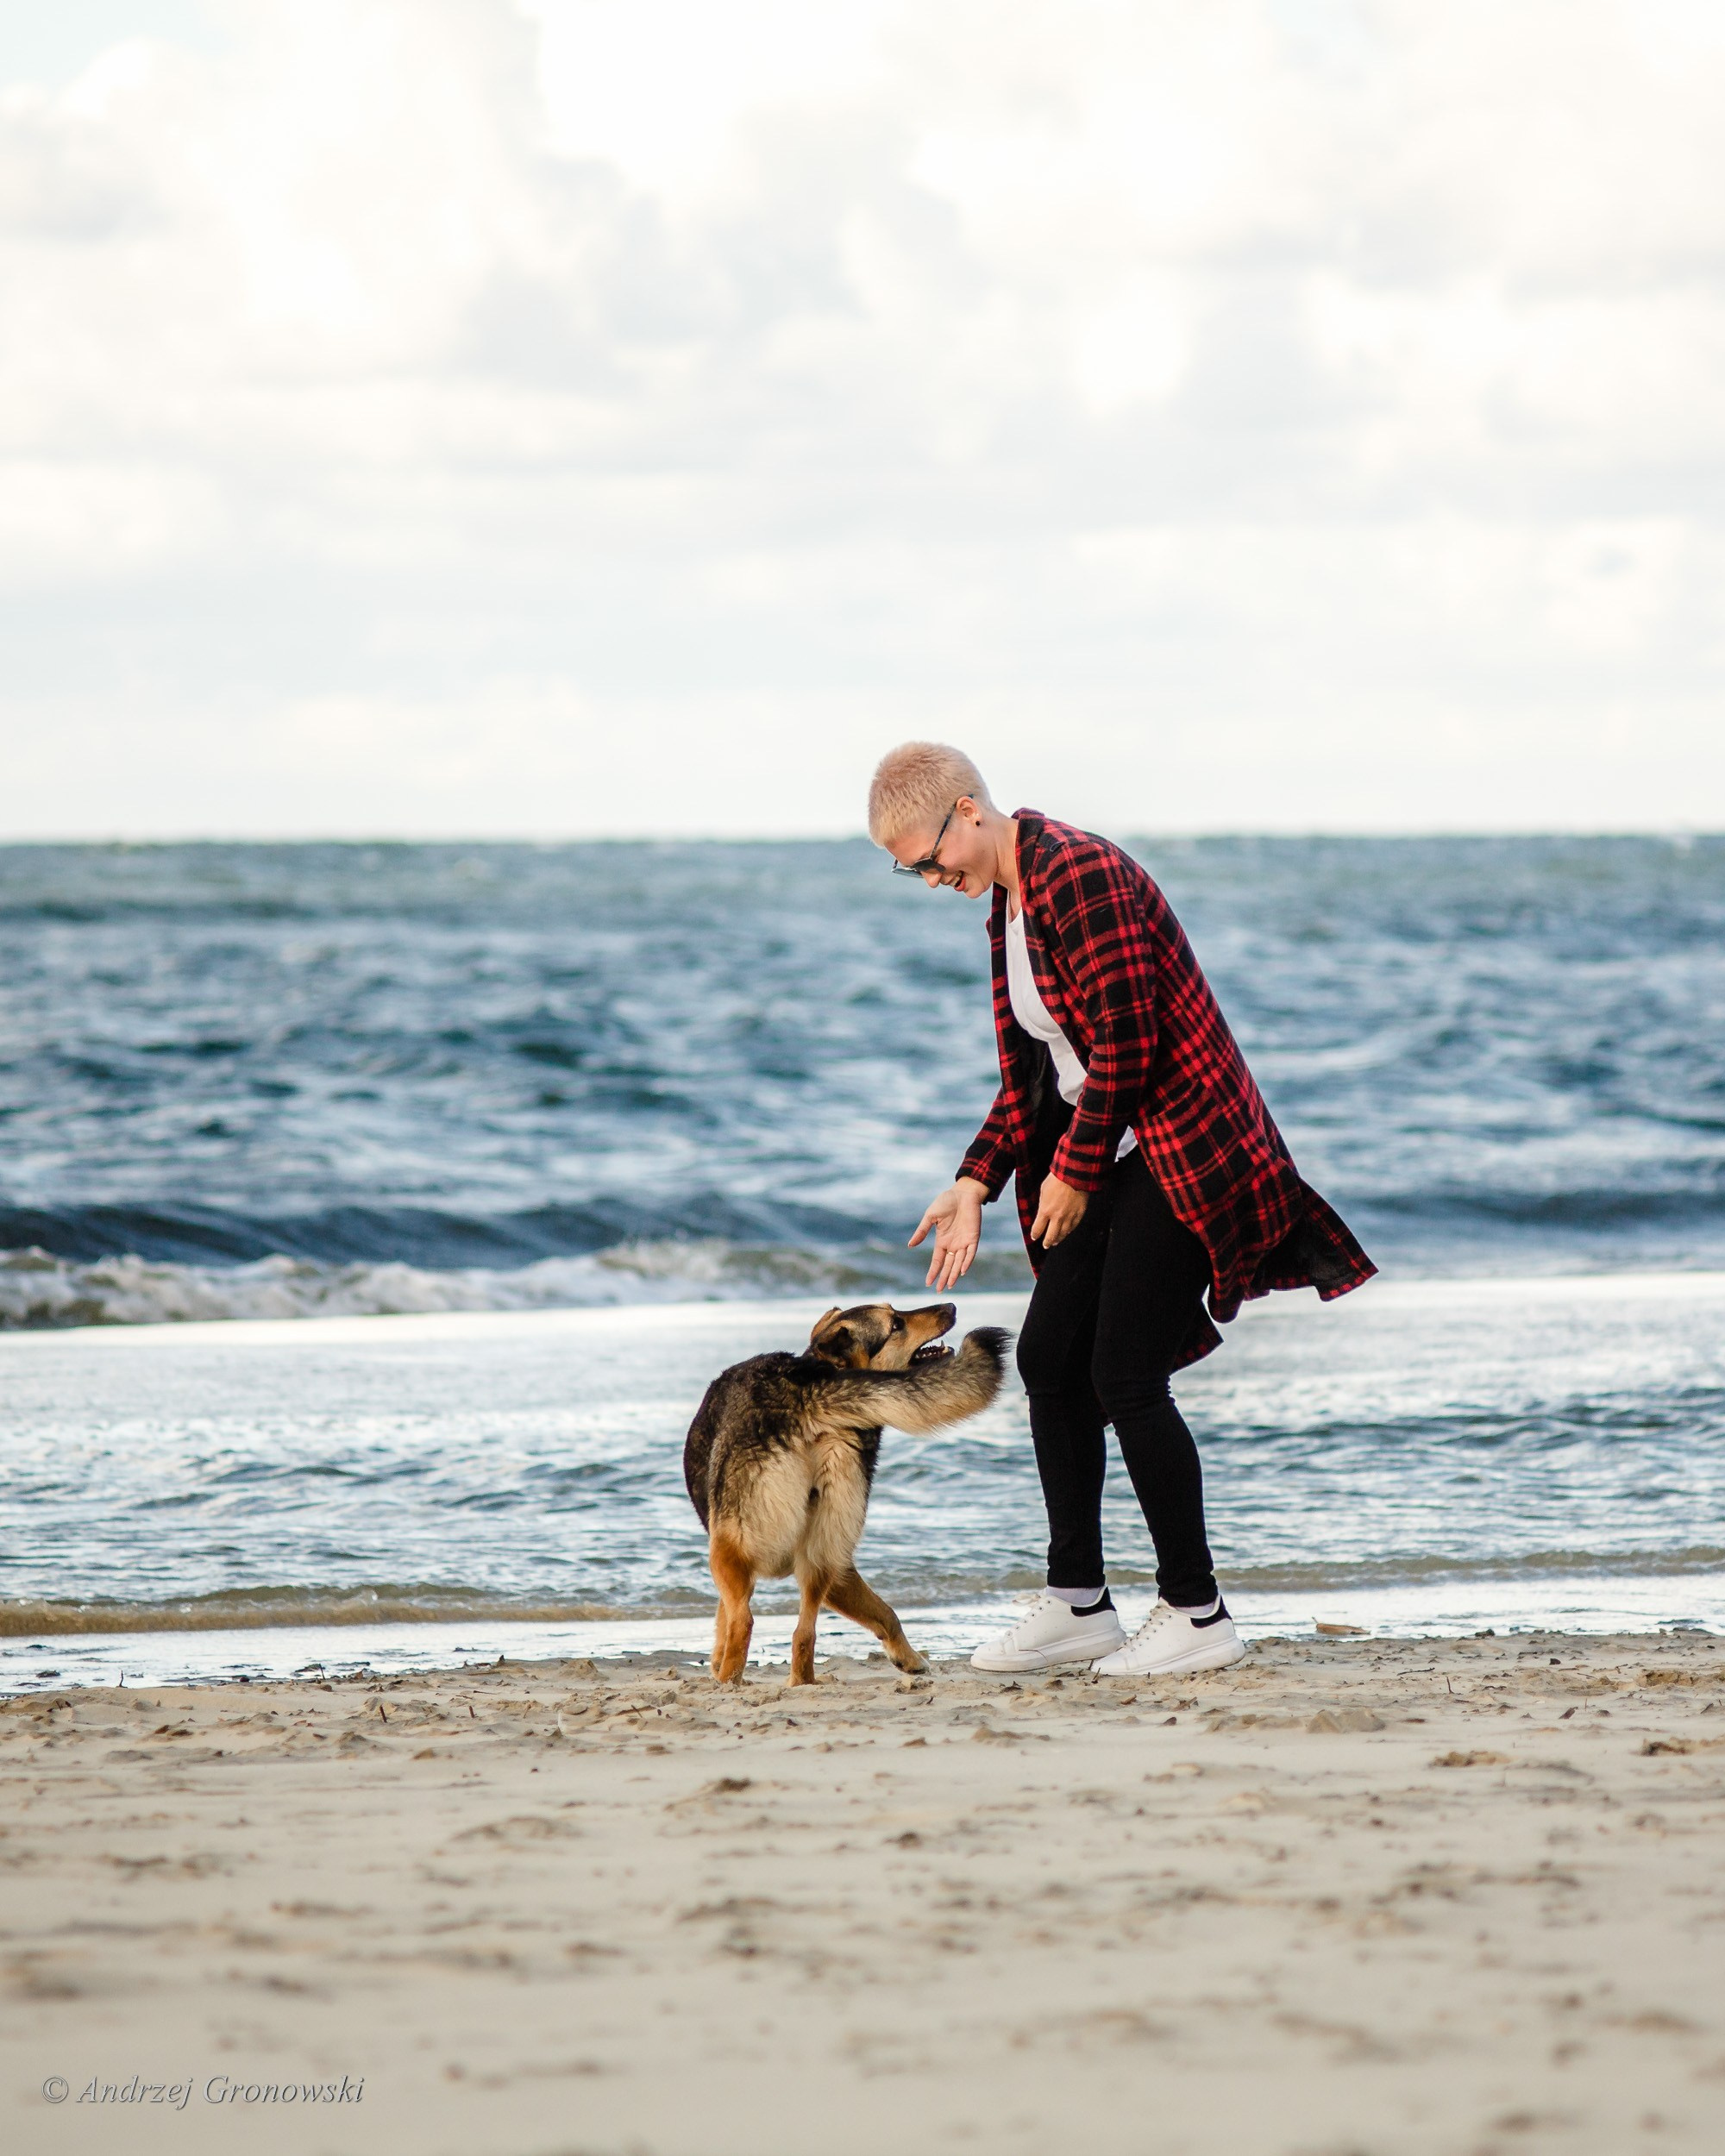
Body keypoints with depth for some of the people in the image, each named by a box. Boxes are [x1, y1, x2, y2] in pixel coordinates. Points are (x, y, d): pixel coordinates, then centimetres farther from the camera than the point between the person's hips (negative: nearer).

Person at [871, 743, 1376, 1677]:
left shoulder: (1082, 875, -18)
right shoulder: (1008, 901, 13)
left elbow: (1126, 1044, -22)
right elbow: (1031, 1071, 18)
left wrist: (1073, 1170, -13)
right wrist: (976, 1183, 8)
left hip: (1179, 1148, -10)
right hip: (1108, 1154, 10)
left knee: (1124, 1377, -10)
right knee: (1048, 1357, 8)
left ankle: (1197, 1615, -1)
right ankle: (1078, 1604, 16)